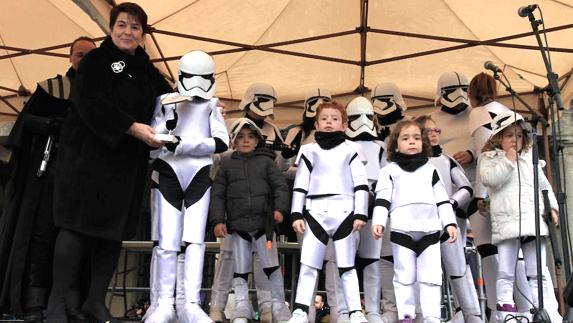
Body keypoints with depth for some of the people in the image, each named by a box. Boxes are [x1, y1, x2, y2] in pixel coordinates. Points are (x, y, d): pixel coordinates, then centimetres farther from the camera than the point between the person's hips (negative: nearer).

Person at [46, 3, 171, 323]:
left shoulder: (148, 72, 16)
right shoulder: (95, 61, 0)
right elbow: (91, 104, -15)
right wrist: (132, 127, -22)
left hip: (128, 162, 5)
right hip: (89, 154, -5)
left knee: (115, 230, 6)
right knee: (78, 225, -6)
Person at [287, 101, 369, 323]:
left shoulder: (351, 150, 8)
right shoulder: (309, 151, 12)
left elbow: (360, 183, 4)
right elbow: (300, 185, 8)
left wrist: (360, 214, -5)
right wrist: (297, 214, 0)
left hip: (344, 213, -1)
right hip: (316, 213, 1)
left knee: (347, 266, 4)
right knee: (308, 265, 0)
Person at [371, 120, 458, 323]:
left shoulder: (431, 170, 18)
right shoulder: (389, 170, 11)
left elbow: (442, 199, 15)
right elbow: (382, 199, 2)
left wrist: (450, 223, 5)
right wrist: (378, 221, -11)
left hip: (429, 229, 2)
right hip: (401, 230, -2)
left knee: (431, 276, 0)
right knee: (404, 275, 2)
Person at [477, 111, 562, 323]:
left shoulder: (529, 158, 21)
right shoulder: (489, 157, 7)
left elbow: (543, 185, 24)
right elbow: (489, 178, -13)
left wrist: (552, 206, 15)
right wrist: (508, 161, -9)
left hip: (533, 221, 4)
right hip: (506, 222, -4)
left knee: (538, 272, 7)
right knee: (506, 272, -2)